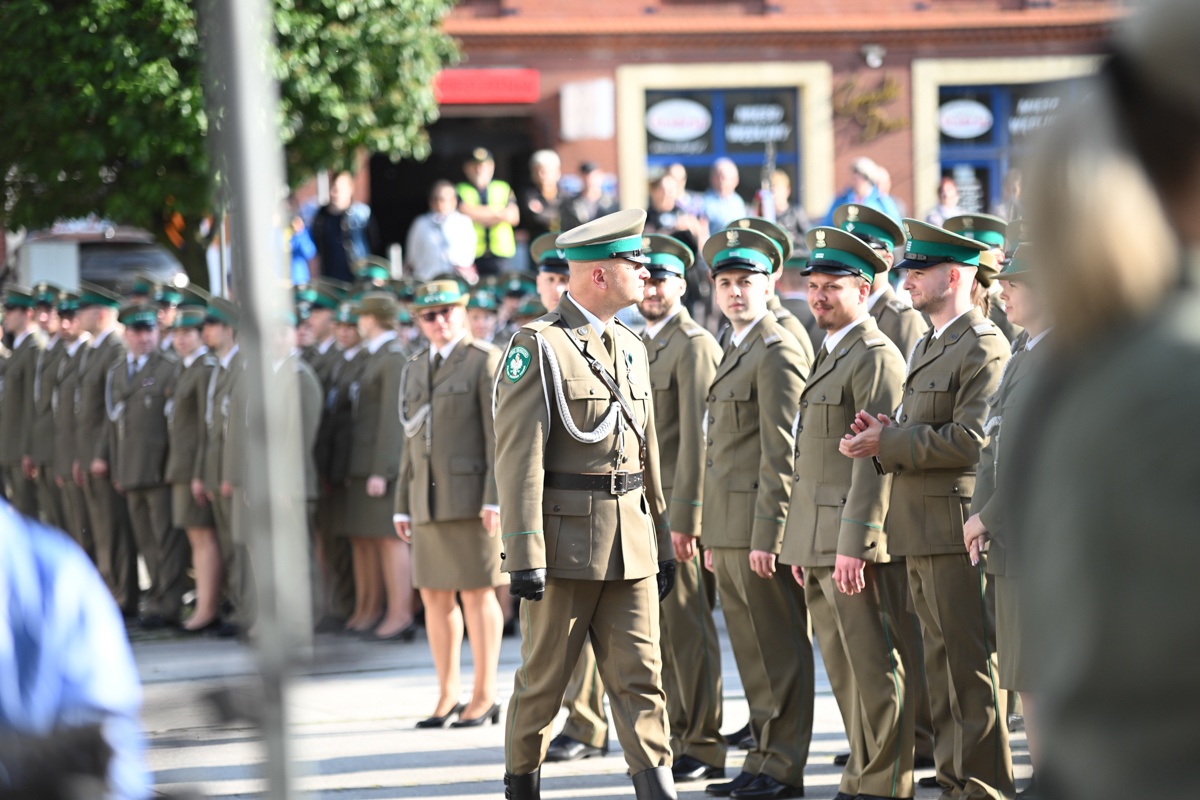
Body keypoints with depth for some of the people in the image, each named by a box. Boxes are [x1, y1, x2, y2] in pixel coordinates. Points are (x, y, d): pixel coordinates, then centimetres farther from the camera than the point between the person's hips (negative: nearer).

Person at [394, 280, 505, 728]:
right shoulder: (415, 369, 17)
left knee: (477, 593, -3)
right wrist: (403, 504, 15)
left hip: (473, 494, -6)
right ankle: (447, 695, 15)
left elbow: (500, 434, -10)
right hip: (429, 500, 6)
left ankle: (484, 696, 4)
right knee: (434, 596, 7)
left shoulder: (485, 361, -4)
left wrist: (495, 499, -17)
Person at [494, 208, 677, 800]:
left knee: (641, 678, 0)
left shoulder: (631, 348, 14)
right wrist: (524, 557, -18)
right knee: (543, 679, 6)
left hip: (631, 546, 6)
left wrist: (662, 543, 17)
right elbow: (518, 459, -13)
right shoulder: (538, 346, -9)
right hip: (565, 543, -6)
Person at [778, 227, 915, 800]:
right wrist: (800, 544, 19)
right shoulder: (830, 355, 20)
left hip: (855, 542, -10)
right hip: (820, 541, 10)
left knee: (877, 672, -5)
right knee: (846, 672, 12)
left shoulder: (876, 356, -11)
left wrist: (853, 544, -22)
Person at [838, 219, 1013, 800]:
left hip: (957, 527, -10)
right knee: (941, 660, 13)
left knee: (971, 664, -6)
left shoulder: (984, 348, -12)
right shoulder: (925, 347, 19)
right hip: (919, 532, 10)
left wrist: (889, 444, -15)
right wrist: (884, 435, 2)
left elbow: (969, 440, -20)